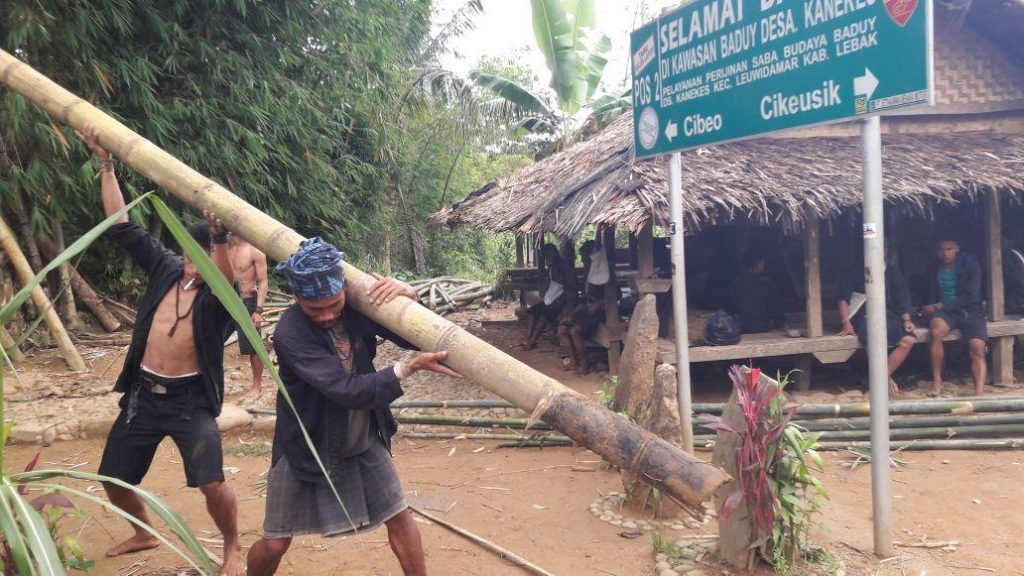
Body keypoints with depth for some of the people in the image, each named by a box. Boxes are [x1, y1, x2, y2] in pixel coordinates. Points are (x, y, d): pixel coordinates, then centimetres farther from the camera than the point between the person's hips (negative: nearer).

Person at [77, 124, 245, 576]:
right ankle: (144, 533, 45)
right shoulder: (166, 268, 2)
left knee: (211, 483, -18)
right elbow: (122, 226, 4)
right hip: (143, 393, 6)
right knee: (112, 479, 16)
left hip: (190, 399, -5)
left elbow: (227, 284, -37)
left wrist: (220, 237, -52)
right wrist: (105, 163, 0)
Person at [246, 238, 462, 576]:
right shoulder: (289, 333, -26)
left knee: (399, 517, 6)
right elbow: (347, 389, -33)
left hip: (364, 442, 4)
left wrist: (408, 296, -26)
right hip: (307, 447, -3)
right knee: (275, 544, 7)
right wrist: (409, 368, -39)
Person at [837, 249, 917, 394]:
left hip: (889, 315, 4)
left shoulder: (893, 271, 12)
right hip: (865, 316, -4)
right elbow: (843, 298, 1)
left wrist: (906, 319, -3)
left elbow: (902, 297, 12)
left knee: (908, 340, -24)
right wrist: (846, 322, -11)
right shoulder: (858, 272, 4)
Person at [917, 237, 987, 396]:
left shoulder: (971, 265, -2)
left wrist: (939, 306, -17)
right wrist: (928, 309, -5)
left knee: (978, 349, -25)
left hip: (970, 310, -1)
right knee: (936, 331, -33)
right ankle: (936, 381, -26)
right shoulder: (936, 269, 9)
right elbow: (932, 295, 18)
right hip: (943, 311, 1)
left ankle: (979, 393, -35)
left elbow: (971, 296, -11)